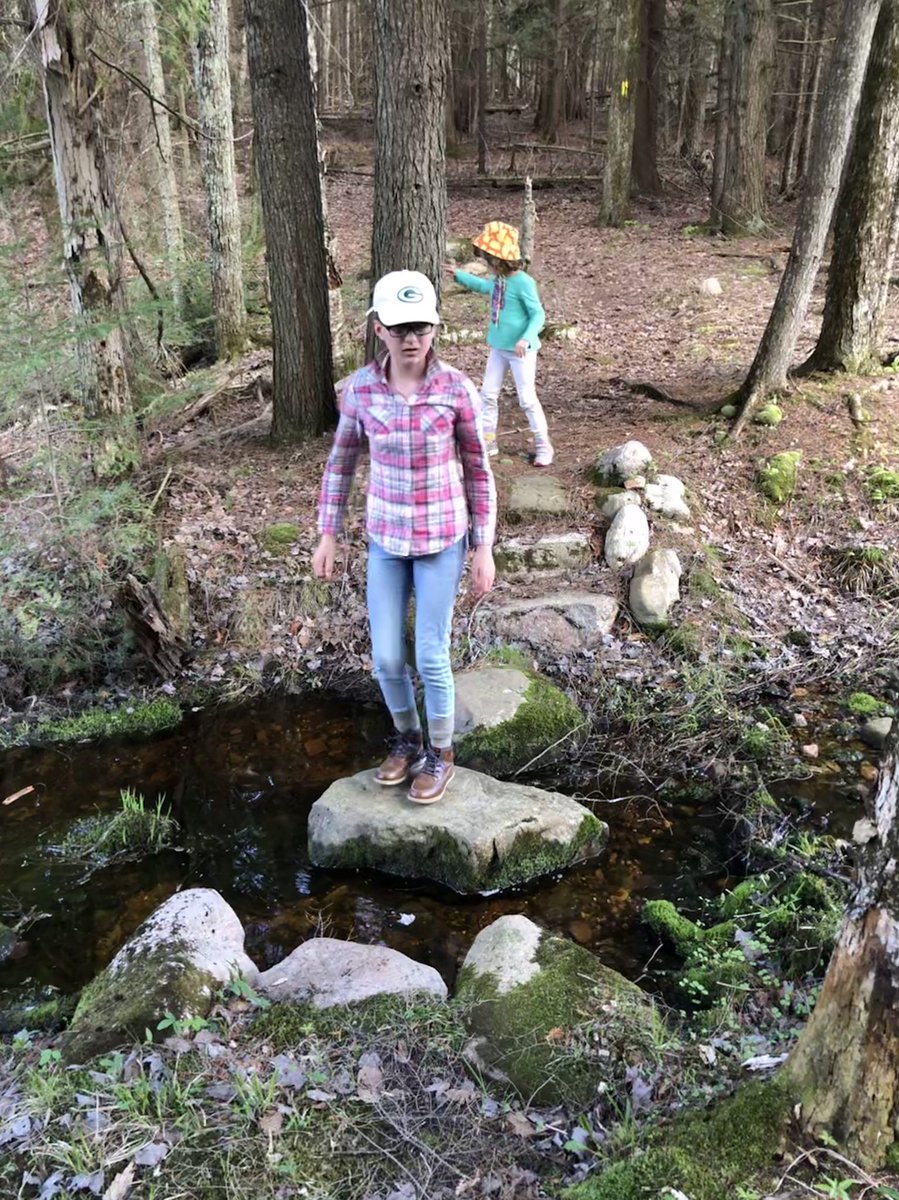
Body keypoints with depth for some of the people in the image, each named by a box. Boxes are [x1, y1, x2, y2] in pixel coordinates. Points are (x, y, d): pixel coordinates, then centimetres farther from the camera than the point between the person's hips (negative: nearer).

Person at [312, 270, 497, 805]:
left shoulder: (457, 389, -15)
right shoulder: (361, 389, -8)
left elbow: (478, 471, -5)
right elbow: (341, 462, 6)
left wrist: (484, 549, -5)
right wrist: (329, 535, 6)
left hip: (441, 539, -3)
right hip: (385, 538, 3)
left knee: (431, 657, 2)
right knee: (386, 658, 8)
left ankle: (440, 753, 28)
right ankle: (407, 738, 36)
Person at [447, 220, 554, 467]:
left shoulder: (523, 282, -21)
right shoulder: (499, 279, 3)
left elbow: (538, 314, -21)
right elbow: (485, 286, 28)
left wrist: (527, 338, -35)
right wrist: (459, 275, 31)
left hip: (520, 351, -8)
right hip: (498, 347, 8)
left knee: (527, 398, -3)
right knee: (488, 394, 10)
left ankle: (544, 446, 8)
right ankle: (488, 440, 22)